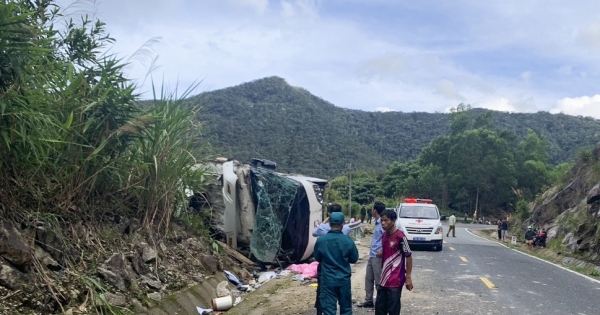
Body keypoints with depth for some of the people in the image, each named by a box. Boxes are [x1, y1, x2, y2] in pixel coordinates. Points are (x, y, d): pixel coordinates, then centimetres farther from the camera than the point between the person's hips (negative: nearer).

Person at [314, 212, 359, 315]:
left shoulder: (320, 240, -9)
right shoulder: (348, 241, -10)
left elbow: (317, 258, 5)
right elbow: (354, 259, 3)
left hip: (327, 280, -1)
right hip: (344, 280, 1)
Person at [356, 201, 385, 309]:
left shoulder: (382, 223, -17)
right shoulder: (377, 223, 13)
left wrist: (382, 251, -21)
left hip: (377, 256, -10)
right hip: (372, 256, 10)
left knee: (378, 280, -1)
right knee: (368, 279, 15)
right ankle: (368, 300, 25)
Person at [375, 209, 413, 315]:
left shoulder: (400, 236, -16)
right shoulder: (384, 235, 8)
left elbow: (408, 256, -12)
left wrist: (408, 277, -11)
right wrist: (381, 252, 2)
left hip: (395, 280, -8)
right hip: (384, 279, 8)